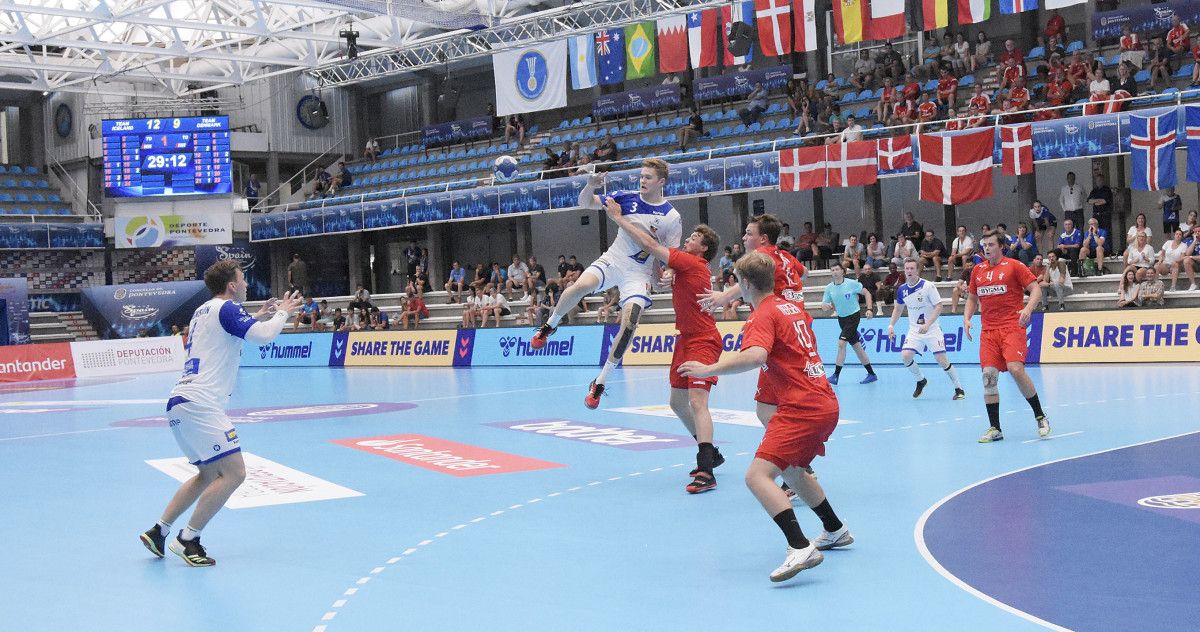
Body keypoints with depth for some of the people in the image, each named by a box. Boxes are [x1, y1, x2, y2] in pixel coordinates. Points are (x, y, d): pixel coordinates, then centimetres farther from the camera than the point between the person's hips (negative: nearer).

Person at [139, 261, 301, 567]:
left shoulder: (203, 310, 22)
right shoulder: (227, 308, -6)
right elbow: (264, 336, -18)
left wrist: (258, 317, 35)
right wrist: (282, 313, 1)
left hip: (179, 403, 10)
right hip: (199, 404, -10)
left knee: (210, 474, 20)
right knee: (233, 473, -9)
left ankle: (158, 531, 19)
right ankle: (187, 540, -5)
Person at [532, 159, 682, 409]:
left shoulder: (671, 217, -8)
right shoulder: (627, 198, -2)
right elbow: (585, 202, 1)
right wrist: (590, 186, -21)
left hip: (640, 273, -1)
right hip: (612, 260, 1)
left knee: (630, 321, -18)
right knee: (580, 286, -28)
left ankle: (600, 383, -7)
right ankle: (550, 325, 1)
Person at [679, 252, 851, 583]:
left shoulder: (763, 315, -11)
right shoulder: (793, 308, 15)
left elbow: (755, 356, -31)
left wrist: (709, 369, -29)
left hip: (802, 408, -10)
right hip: (825, 403, 10)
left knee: (757, 475, -20)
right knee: (791, 470, 30)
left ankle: (801, 549, -33)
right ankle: (836, 531, 44)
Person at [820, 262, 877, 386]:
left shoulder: (852, 283, -13)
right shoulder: (829, 288, -1)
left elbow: (867, 293, -3)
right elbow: (825, 303, 4)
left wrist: (869, 309, -13)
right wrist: (825, 305, -20)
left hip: (854, 316, -6)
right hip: (842, 318, 6)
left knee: (841, 343, -18)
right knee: (856, 347, 10)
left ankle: (836, 375, -14)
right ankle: (872, 374, 21)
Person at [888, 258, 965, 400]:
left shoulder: (928, 286, -14)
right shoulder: (902, 290, 1)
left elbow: (939, 307, -16)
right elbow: (898, 309, 18)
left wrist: (927, 325, -25)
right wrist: (891, 325, 7)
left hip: (932, 329, -4)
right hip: (914, 330, 4)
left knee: (942, 360, -10)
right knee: (905, 355, -15)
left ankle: (959, 389, 7)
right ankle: (920, 381, 12)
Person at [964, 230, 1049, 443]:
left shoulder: (1014, 266, 0)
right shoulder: (978, 271, 14)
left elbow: (1036, 289, -4)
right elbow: (972, 298, 24)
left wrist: (1028, 309, -21)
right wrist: (967, 318, 7)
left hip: (1012, 327, -5)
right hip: (988, 330, 5)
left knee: (1016, 369, -21)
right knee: (989, 375, -4)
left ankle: (1040, 417, -3)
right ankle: (995, 429, 3)